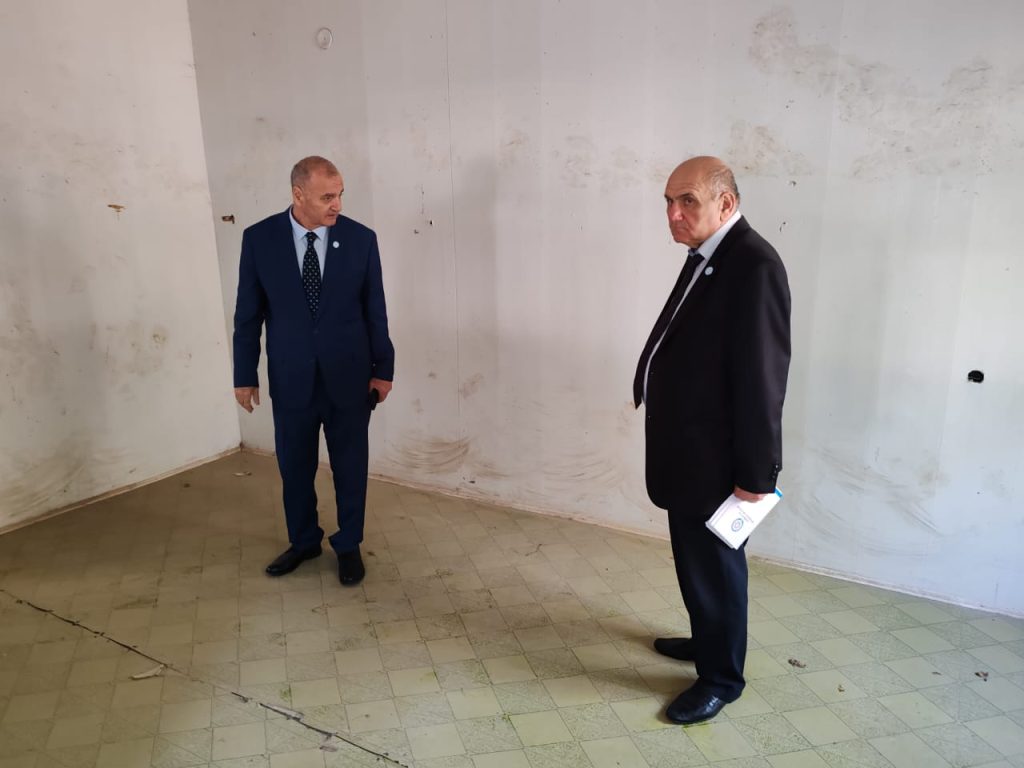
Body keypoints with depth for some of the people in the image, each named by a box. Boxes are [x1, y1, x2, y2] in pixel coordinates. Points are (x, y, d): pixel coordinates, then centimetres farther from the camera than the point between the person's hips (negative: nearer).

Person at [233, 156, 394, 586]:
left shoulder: (361, 239, -6)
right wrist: (245, 375, 1)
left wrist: (383, 368, 2)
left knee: (350, 468, 10)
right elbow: (248, 314, 0)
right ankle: (303, 541, 37)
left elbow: (375, 310, -1)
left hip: (348, 377, -1)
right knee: (294, 468, 15)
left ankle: (348, 546, 30)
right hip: (291, 378, 1)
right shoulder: (259, 239, -5)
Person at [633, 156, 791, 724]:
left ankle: (720, 677, 29)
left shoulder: (754, 266, -20)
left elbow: (762, 378, -22)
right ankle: (709, 638, 47)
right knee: (695, 559, 24)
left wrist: (755, 475, -19)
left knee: (714, 565, 8)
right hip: (687, 449, 9)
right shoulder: (707, 256, 9)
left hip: (714, 460, -9)